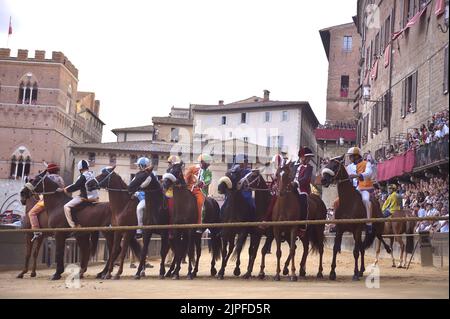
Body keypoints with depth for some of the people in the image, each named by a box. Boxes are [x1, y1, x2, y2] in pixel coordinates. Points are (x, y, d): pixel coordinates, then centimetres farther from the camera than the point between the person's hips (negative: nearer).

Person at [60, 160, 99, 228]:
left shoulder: (83, 177, -13)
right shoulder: (93, 175, 11)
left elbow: (75, 187, -9)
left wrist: (64, 190, 3)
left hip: (85, 198, -8)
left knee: (66, 207, -4)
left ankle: (73, 225, -11)